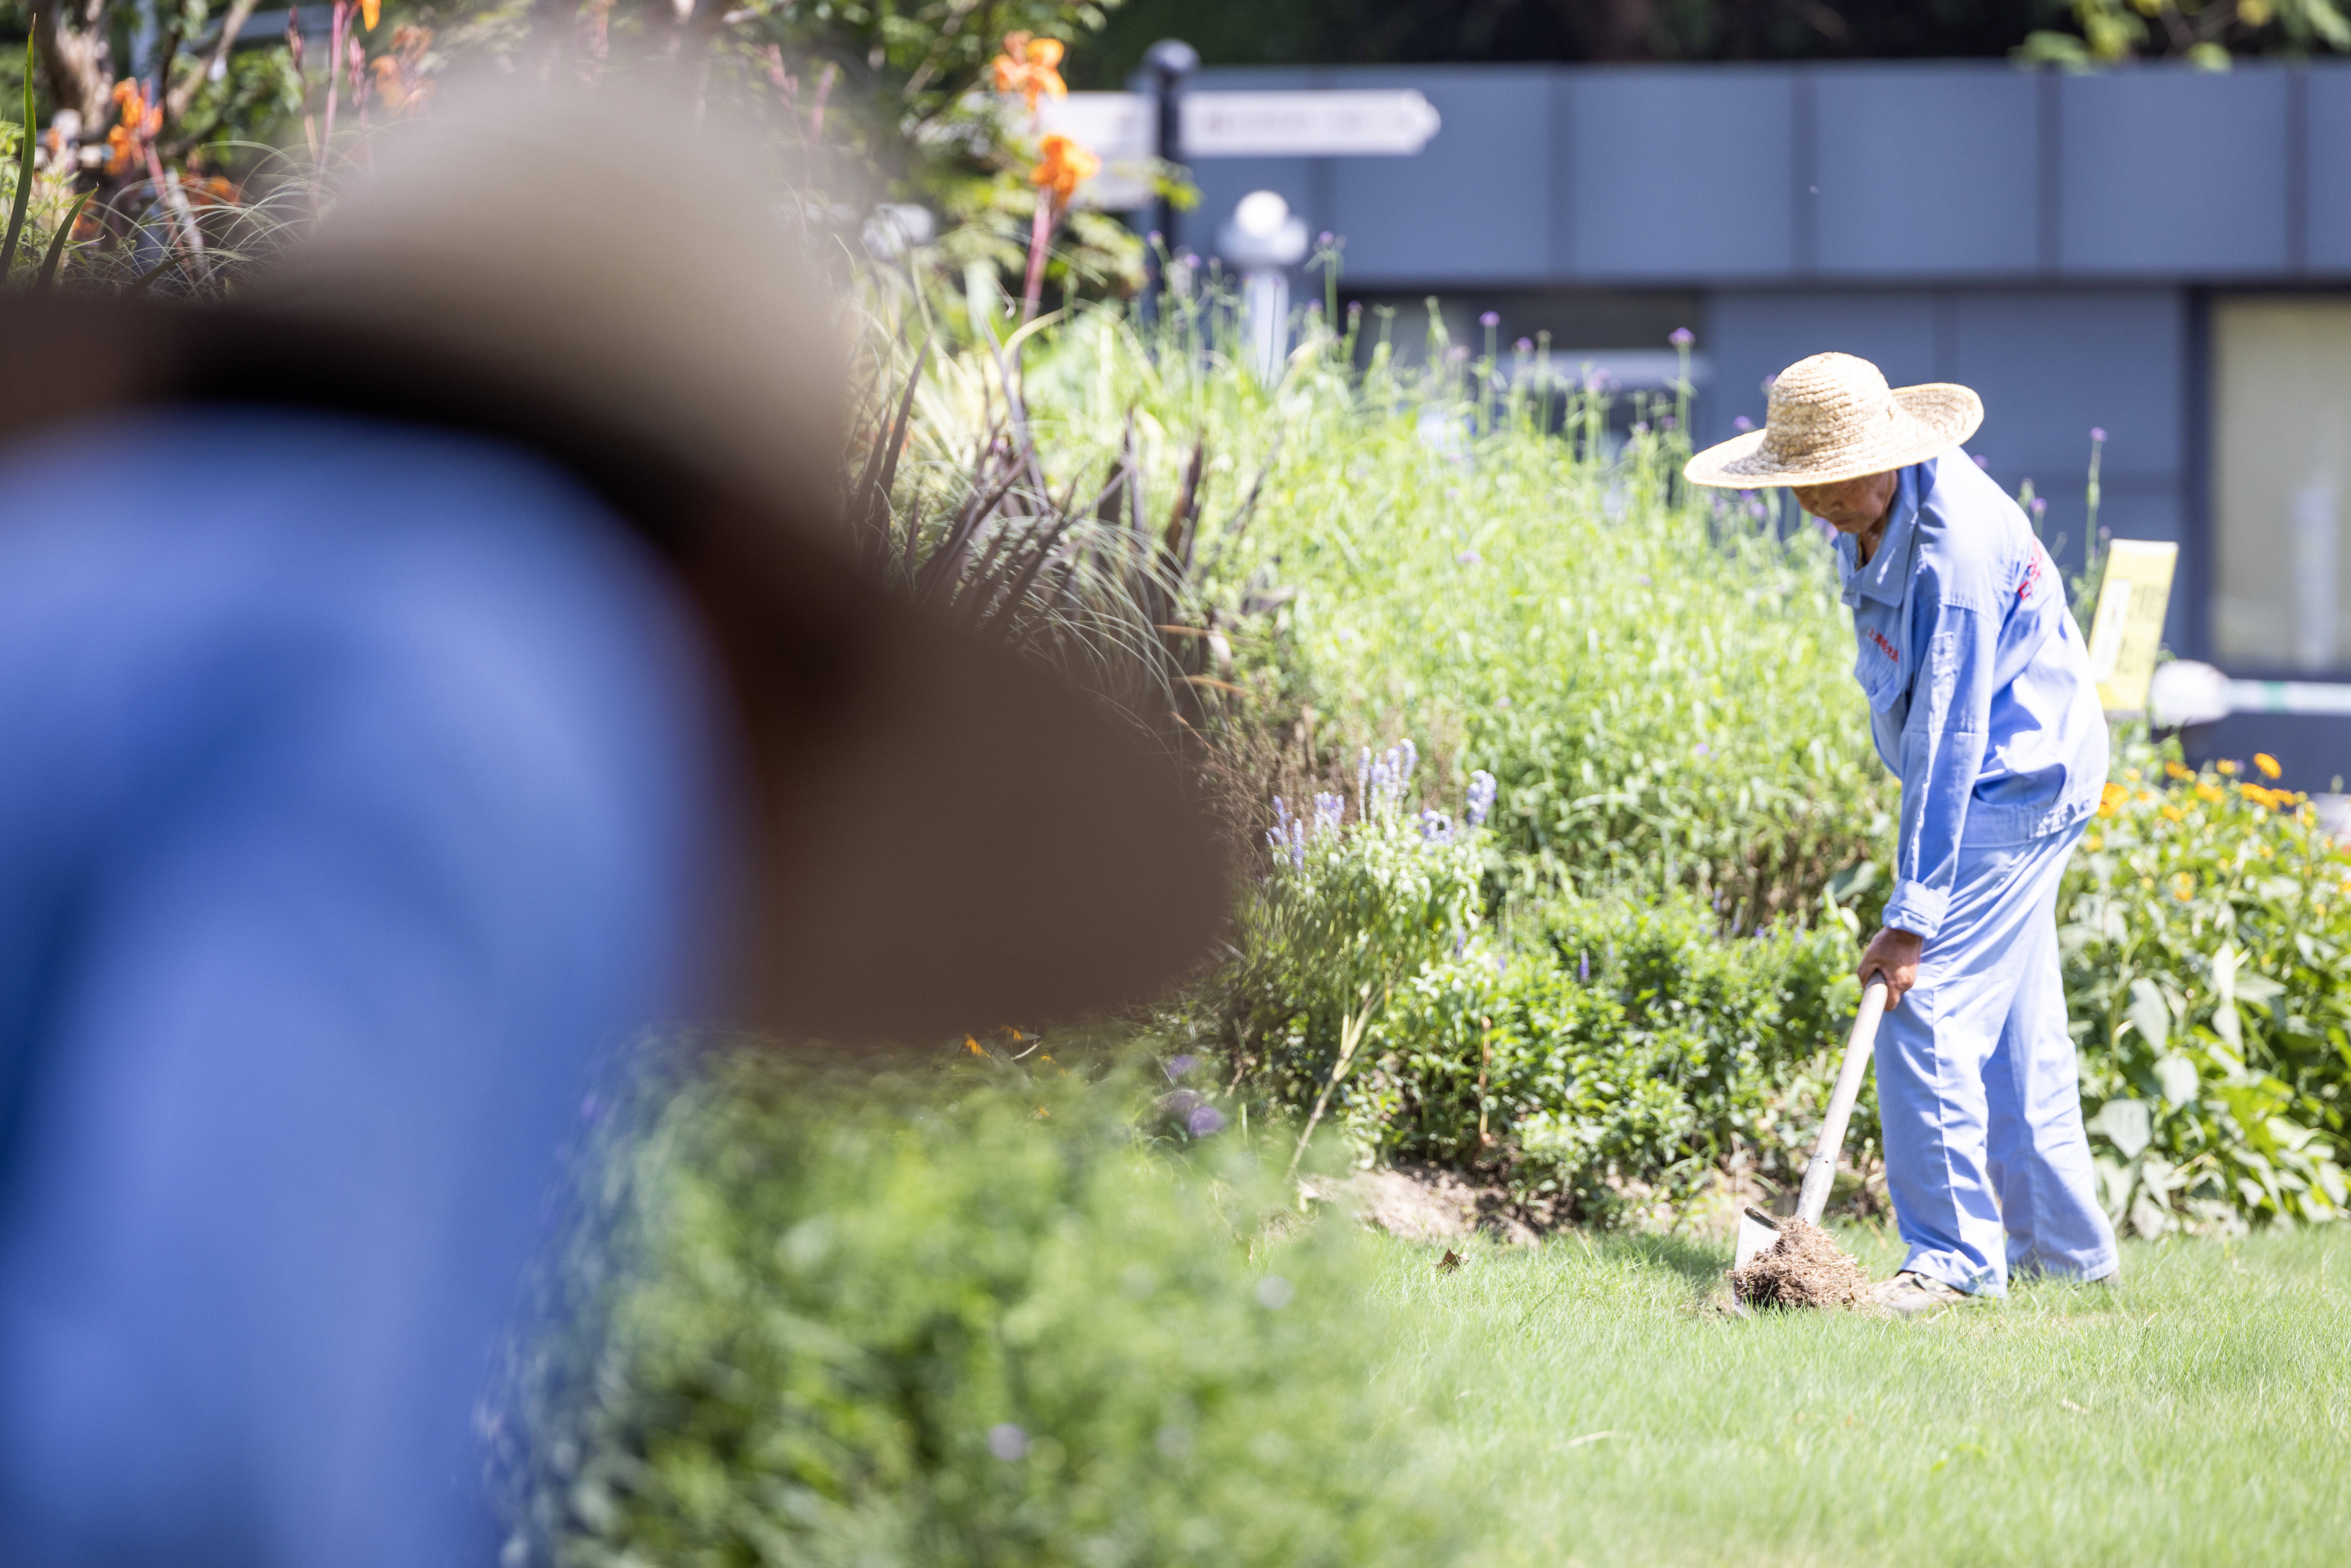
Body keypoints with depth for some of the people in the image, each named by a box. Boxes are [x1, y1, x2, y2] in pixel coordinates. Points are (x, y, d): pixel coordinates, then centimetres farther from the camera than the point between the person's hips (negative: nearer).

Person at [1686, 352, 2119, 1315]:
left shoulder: (1955, 550, -31)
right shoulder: (1877, 507, -2)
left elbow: (1948, 741, -31)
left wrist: (1913, 917, -30)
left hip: (2016, 782, -10)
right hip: (1997, 778, 10)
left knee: (1927, 1008, -16)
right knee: (2011, 1025, 13)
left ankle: (1953, 1255, -13)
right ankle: (2064, 1249, 22)